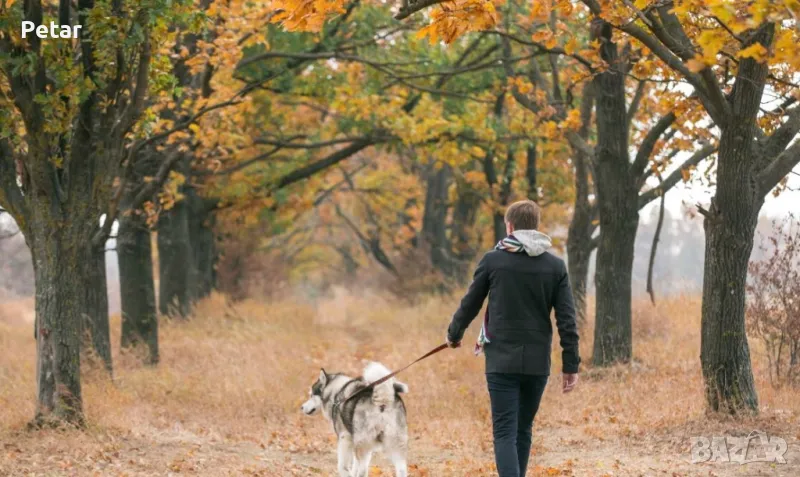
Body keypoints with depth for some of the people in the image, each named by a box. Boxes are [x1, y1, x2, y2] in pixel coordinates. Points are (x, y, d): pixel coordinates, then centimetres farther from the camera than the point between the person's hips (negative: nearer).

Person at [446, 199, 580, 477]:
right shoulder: (555, 266, 3)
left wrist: (454, 334, 27)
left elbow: (470, 304, 8)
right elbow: (566, 320, -1)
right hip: (537, 362, 3)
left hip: (501, 360, -3)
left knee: (505, 432, -6)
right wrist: (571, 365, 3)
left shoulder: (493, 260, -2)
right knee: (523, 430, 17)